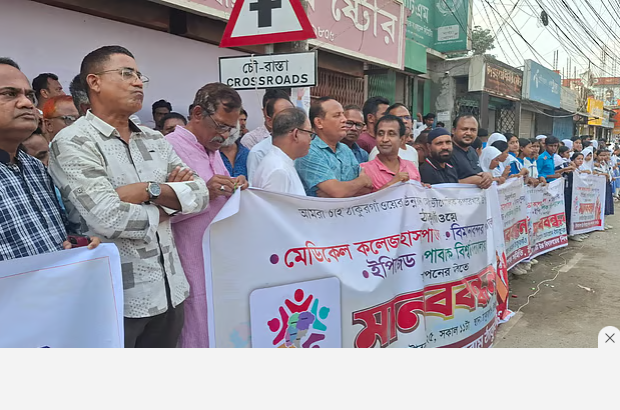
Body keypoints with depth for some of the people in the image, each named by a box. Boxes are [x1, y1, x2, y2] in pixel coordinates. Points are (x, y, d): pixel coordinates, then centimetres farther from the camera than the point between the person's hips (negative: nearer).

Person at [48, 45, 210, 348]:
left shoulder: (155, 140, 9)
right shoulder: (73, 142, -11)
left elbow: (200, 194, 0)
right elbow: (107, 218, -24)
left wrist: (149, 190, -15)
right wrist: (162, 212, -7)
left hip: (170, 289, 6)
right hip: (114, 299, -6)